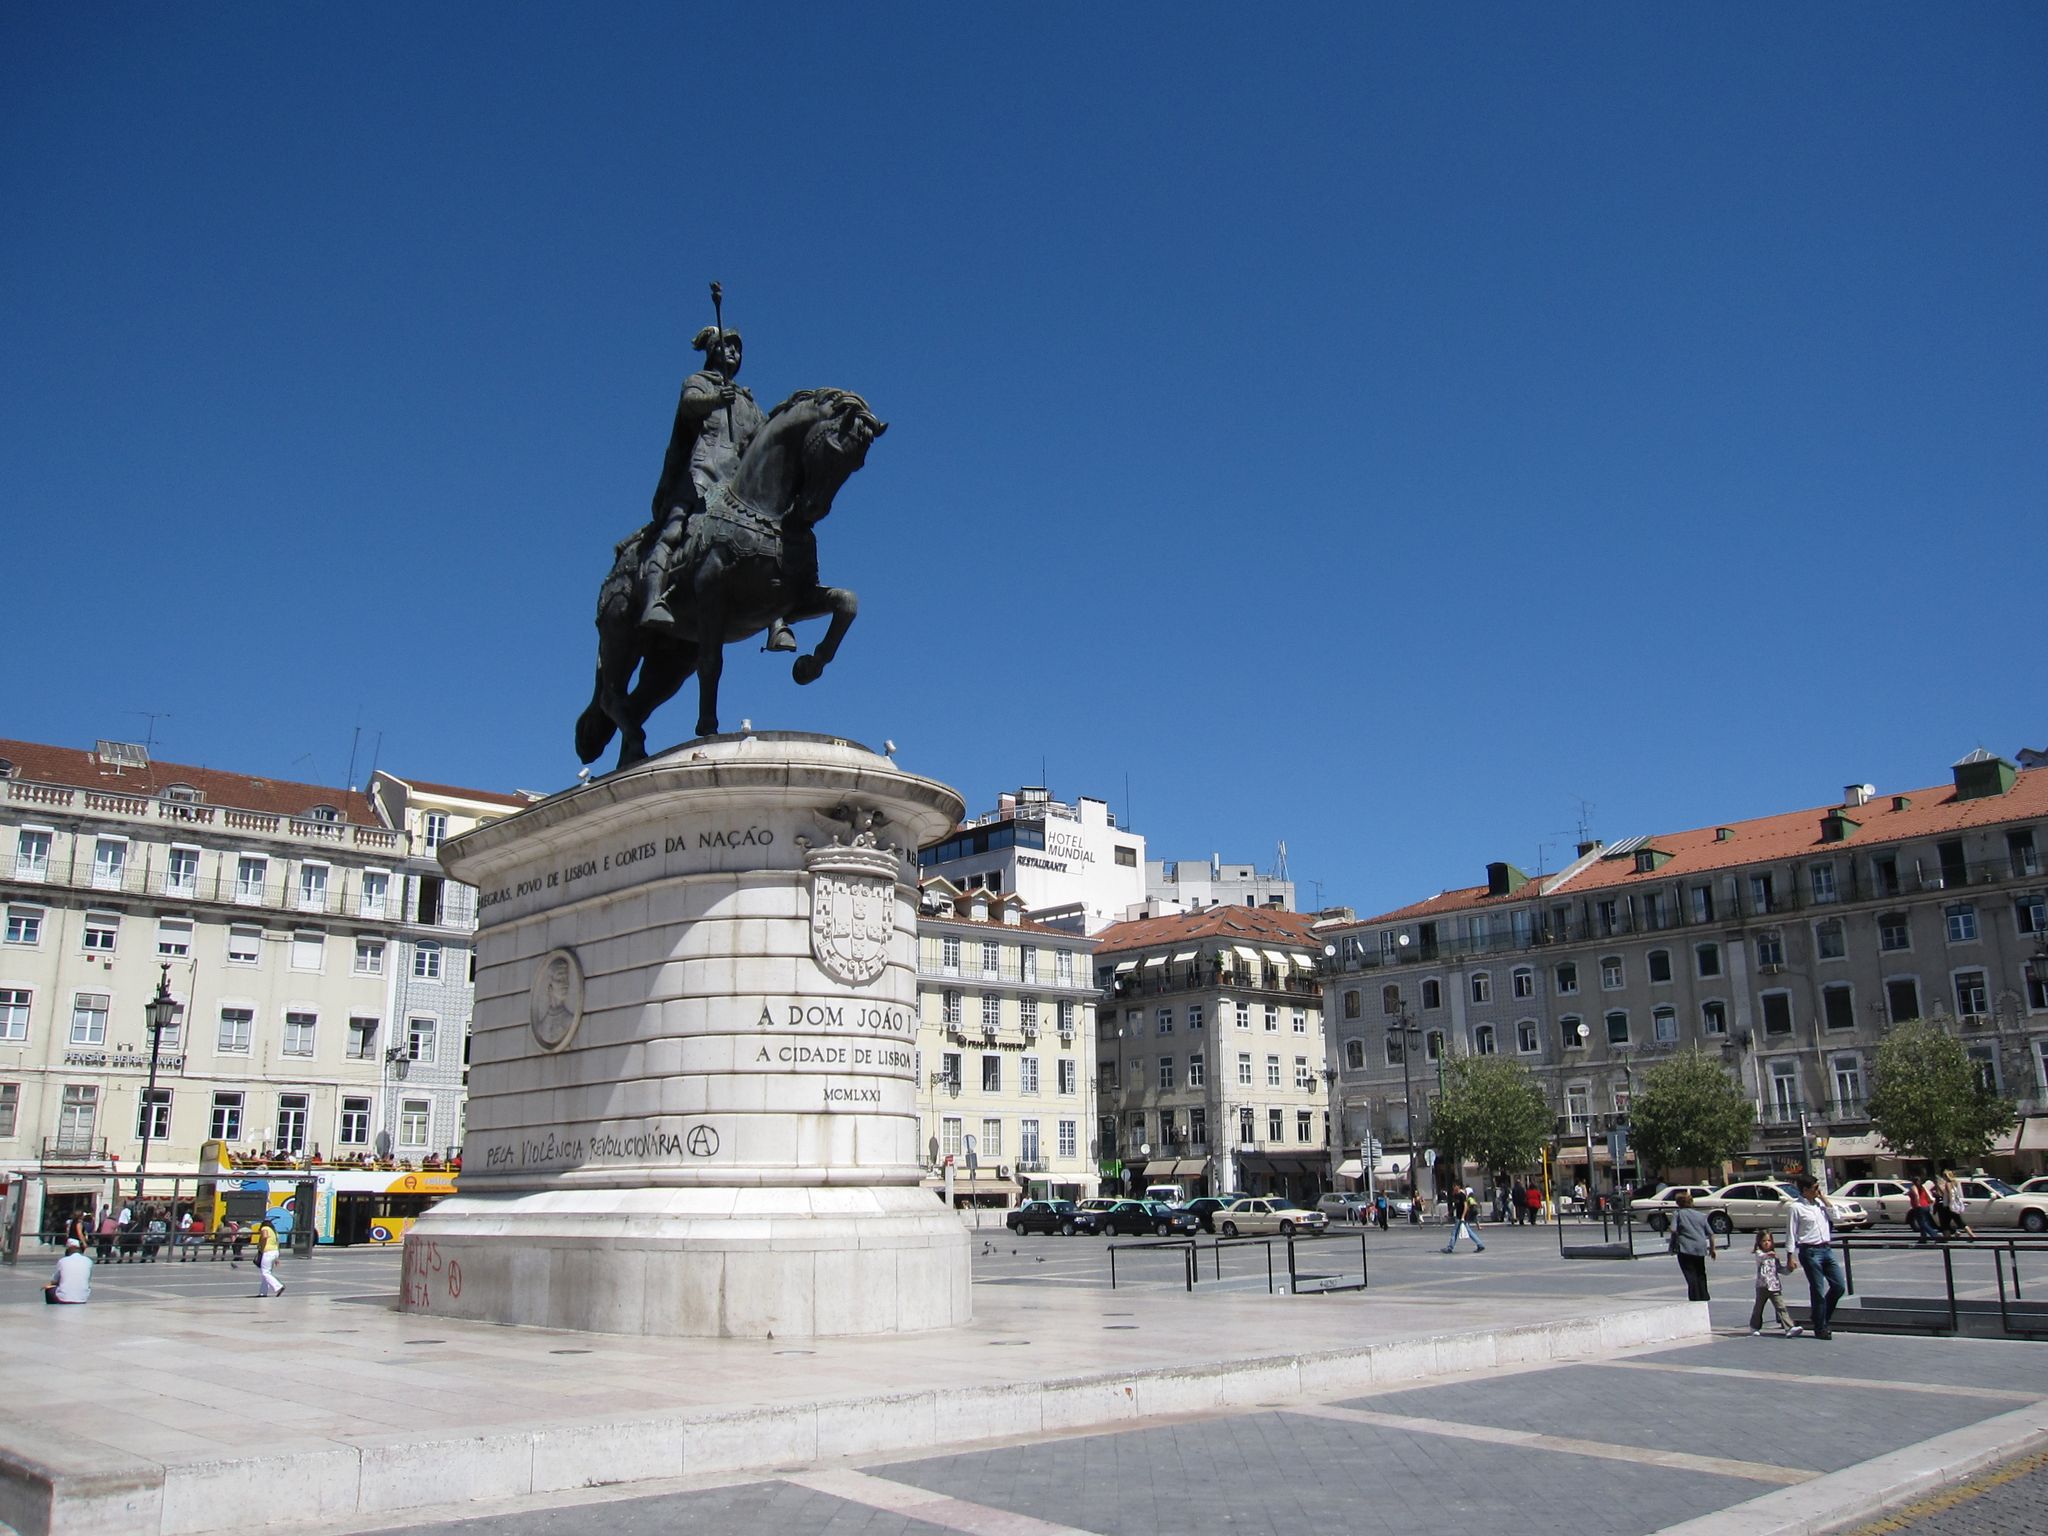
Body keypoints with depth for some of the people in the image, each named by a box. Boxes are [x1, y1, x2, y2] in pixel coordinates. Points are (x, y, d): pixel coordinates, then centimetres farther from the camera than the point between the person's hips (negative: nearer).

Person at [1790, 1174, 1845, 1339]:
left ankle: (1824, 1318, 26)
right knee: (1818, 1291, -1)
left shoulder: (1820, 1203, 13)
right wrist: (1791, 1257, -12)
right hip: (1810, 1251, -7)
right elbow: (1791, 1234, -8)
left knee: (1839, 1286, 6)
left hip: (1827, 1249, 7)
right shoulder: (1796, 1207, -8)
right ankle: (1820, 1328, 10)